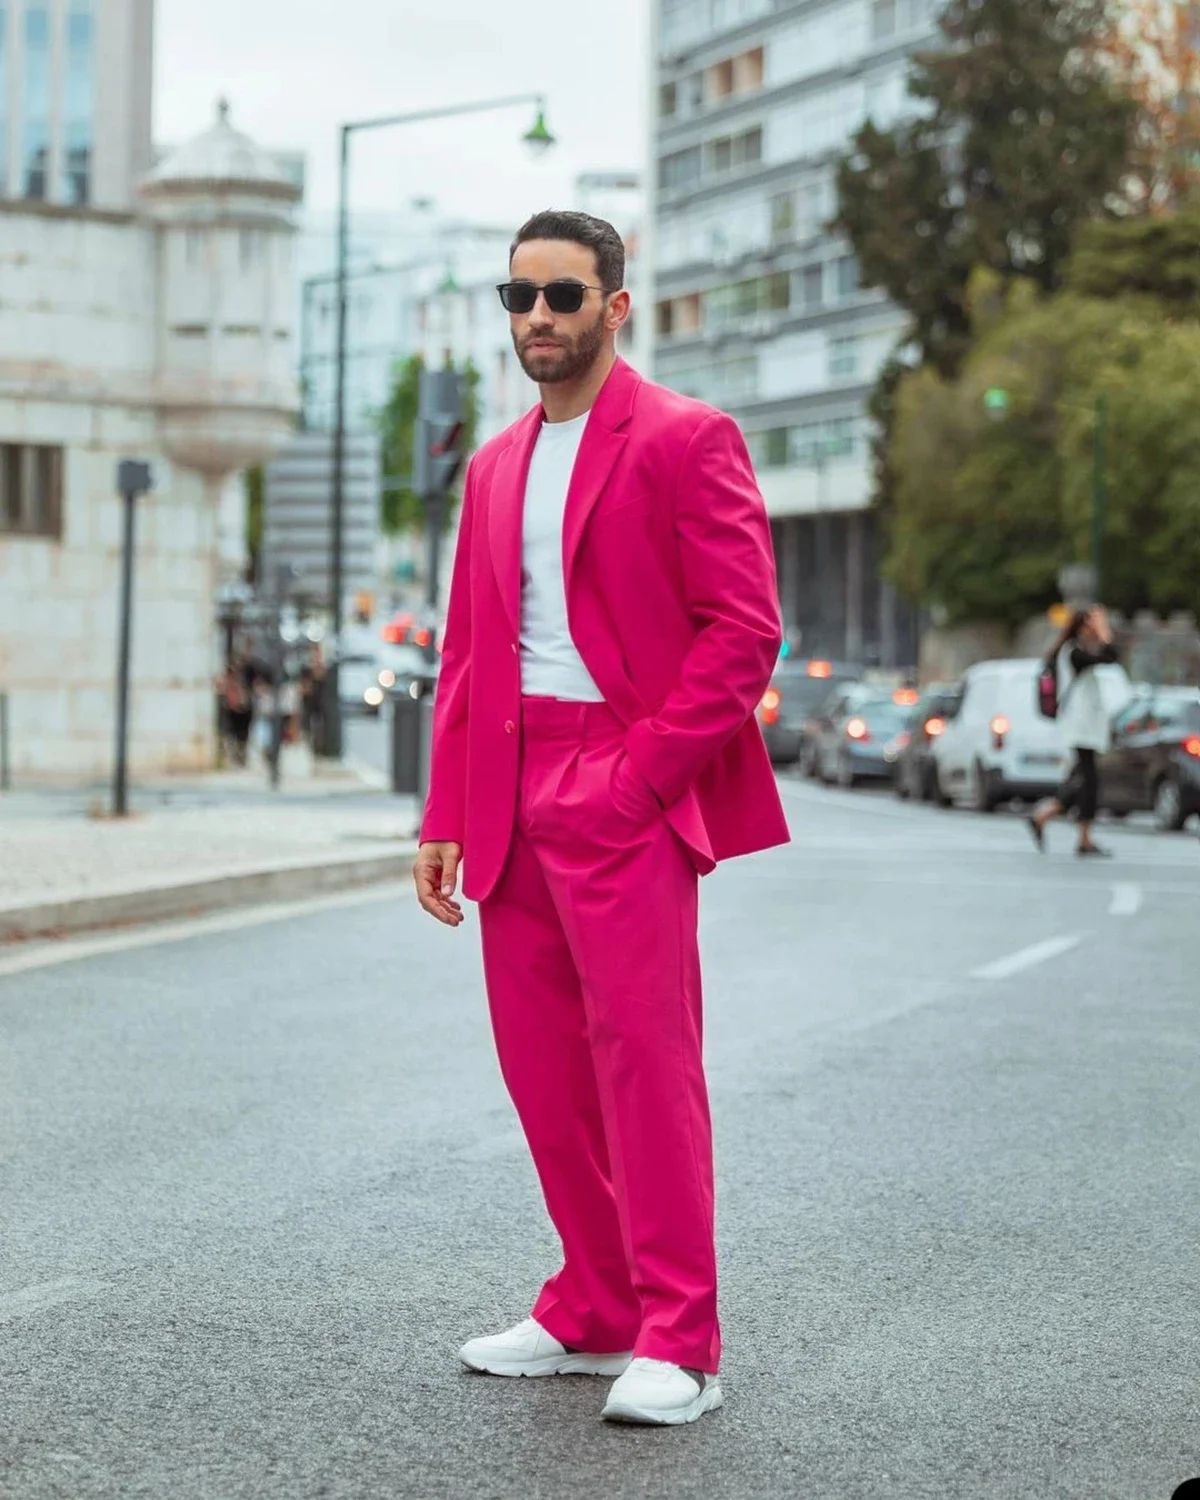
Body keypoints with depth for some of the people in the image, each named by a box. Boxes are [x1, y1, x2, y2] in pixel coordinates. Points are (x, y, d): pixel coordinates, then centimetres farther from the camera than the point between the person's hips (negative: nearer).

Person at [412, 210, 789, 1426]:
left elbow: (745, 631, -9)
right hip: (515, 800, 7)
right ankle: (595, 1315, 19)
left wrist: (641, 775, -15)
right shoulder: (495, 467, 18)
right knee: (542, 1058, 8)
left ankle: (677, 1345, -4)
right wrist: (445, 816, 11)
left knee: (643, 1049, -9)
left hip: (627, 789, -7)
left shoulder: (685, 440, -3)